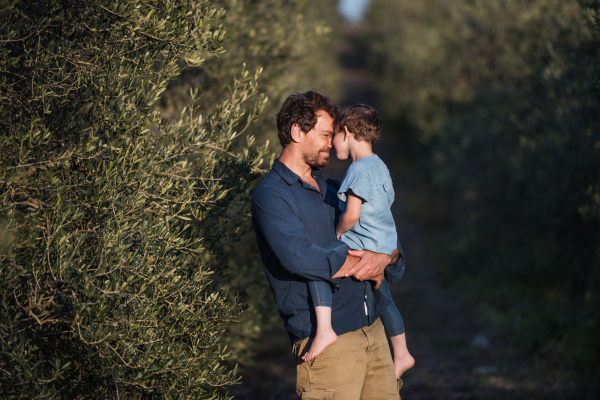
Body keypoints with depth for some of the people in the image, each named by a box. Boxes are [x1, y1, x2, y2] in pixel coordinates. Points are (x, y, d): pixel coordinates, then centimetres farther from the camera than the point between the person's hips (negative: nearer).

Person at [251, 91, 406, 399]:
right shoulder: (270, 196, -8)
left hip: (373, 329, 8)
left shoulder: (331, 189, 18)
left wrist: (384, 258, -7)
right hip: (327, 341, -7)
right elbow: (299, 258, -23)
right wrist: (360, 264, -11)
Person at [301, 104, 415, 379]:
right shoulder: (379, 165, 11)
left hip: (364, 248, -10)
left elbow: (351, 215, -26)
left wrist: (338, 233, -6)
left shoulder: (359, 169, -20)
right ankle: (401, 354, 41)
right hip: (384, 248, 10)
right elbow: (389, 195, 29)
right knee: (383, 298, 25)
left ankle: (324, 329, -32)